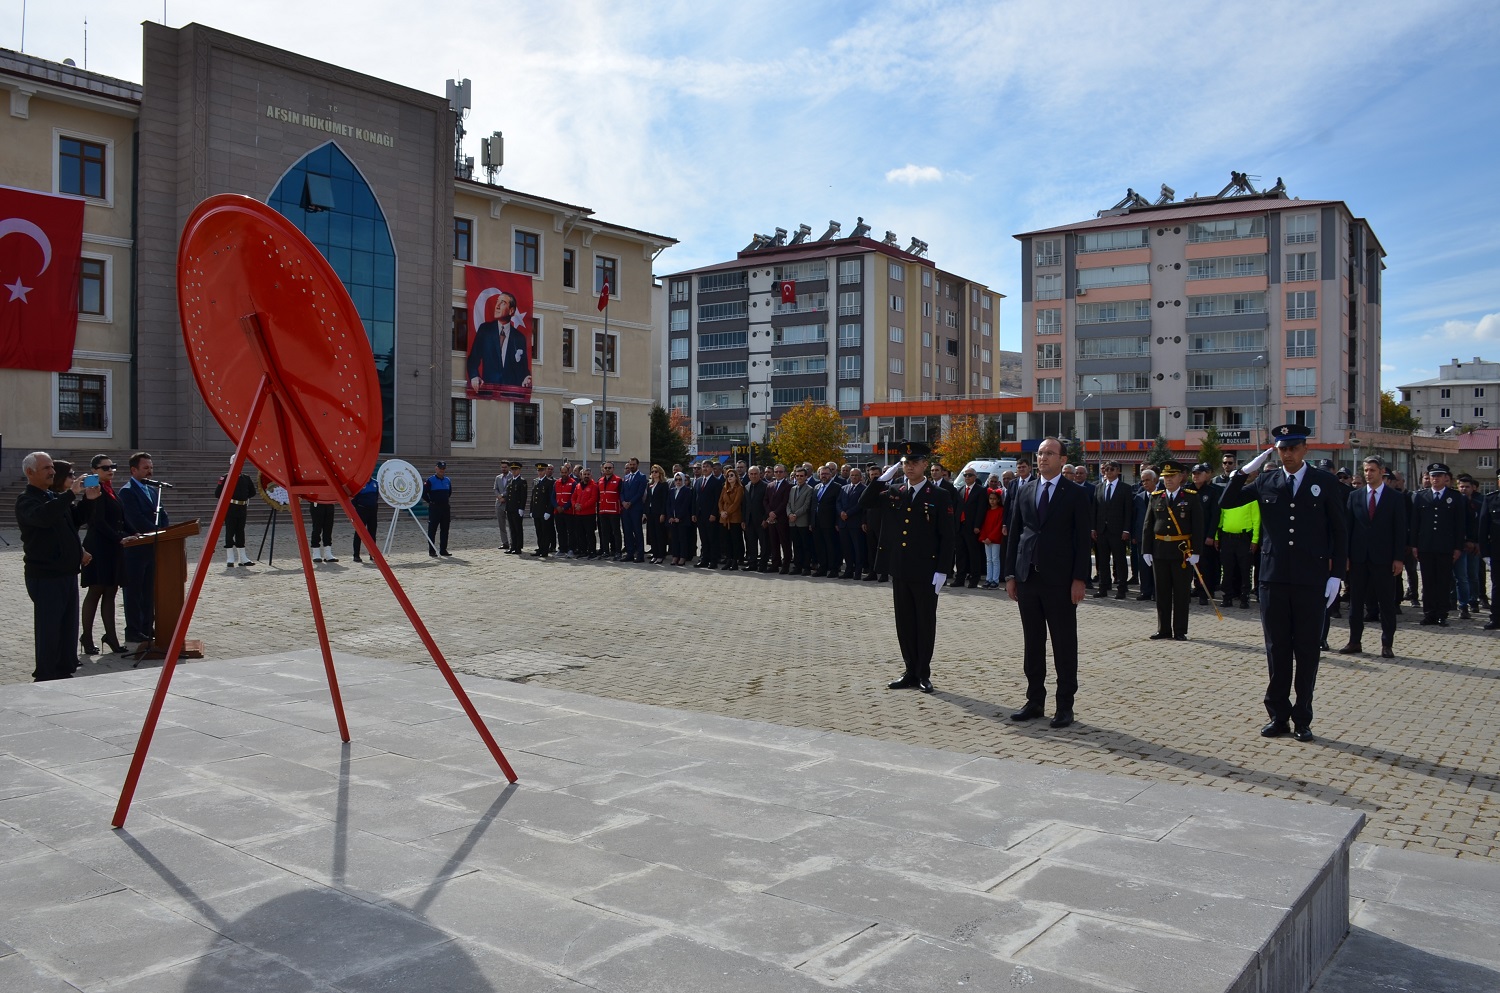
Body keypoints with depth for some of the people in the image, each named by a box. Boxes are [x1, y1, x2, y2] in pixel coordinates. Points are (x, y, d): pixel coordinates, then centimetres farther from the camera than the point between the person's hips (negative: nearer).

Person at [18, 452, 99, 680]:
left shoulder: (55, 496, 16)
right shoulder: (26, 500, -11)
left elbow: (75, 521, 23)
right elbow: (43, 516, -32)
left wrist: (87, 500, 6)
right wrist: (71, 493, -36)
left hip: (67, 572, 8)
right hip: (45, 576, -8)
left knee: (69, 626, 13)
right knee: (48, 628, -4)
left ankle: (66, 671, 22)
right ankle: (46, 678, 3)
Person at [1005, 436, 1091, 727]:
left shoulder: (1075, 494, -2)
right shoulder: (1025, 492, 11)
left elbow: (1082, 539, -5)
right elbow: (1014, 535, 12)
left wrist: (1079, 579, -11)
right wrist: (1011, 574, 6)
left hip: (1060, 580, -4)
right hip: (1028, 577, 5)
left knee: (1064, 644, 2)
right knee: (1032, 642, 10)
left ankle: (1064, 706, 9)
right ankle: (1035, 701, 20)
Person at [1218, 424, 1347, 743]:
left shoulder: (1324, 482, 1)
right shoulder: (1266, 482, 7)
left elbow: (1340, 531, 2)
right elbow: (1226, 502, 8)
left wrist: (1336, 574, -3)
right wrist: (1246, 471, -3)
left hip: (1311, 580, -2)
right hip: (1274, 579, 2)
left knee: (1307, 652, 5)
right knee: (1277, 651, 7)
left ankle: (1302, 719, 15)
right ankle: (1278, 715, 17)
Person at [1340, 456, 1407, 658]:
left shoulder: (1395, 498, 1)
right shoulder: (1355, 496, 8)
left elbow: (1400, 530, -1)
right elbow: (1348, 527, 7)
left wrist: (1399, 558, -8)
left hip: (1384, 558, -2)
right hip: (1358, 557, 2)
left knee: (1386, 603, 2)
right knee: (1356, 601, 6)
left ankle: (1387, 644, 9)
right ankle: (1355, 642, 13)